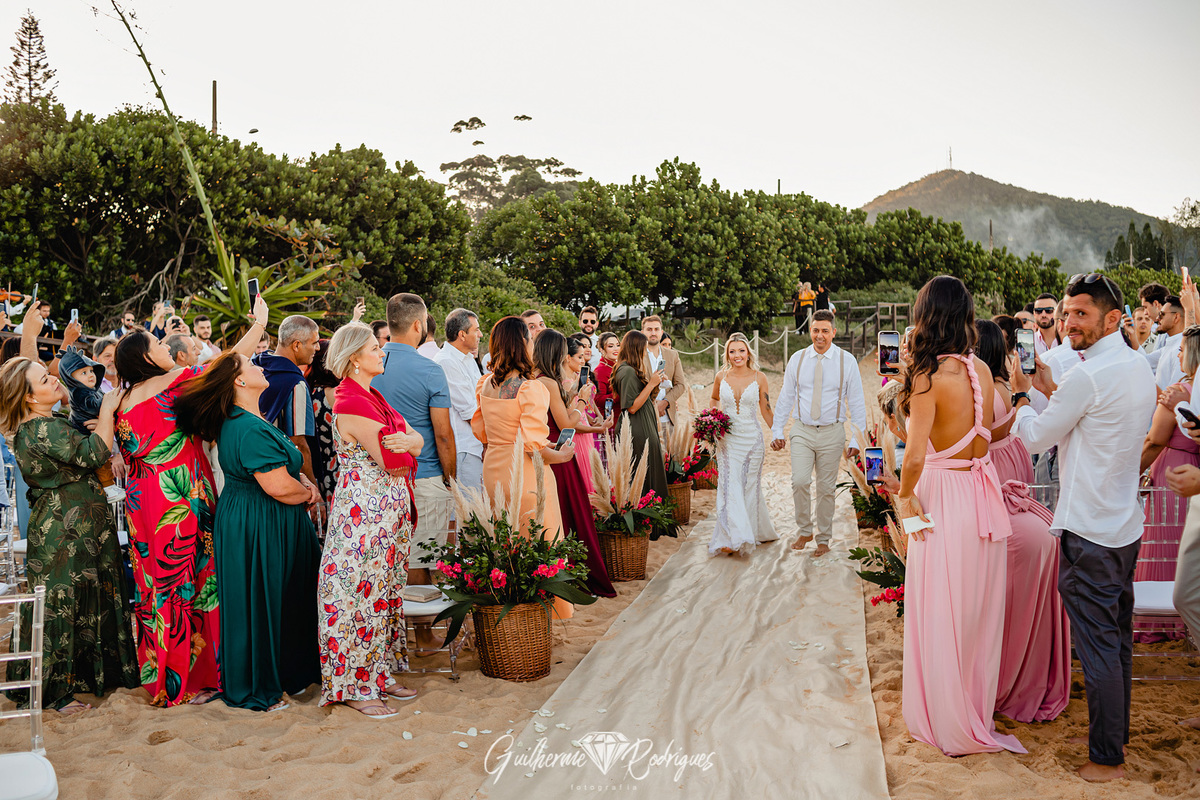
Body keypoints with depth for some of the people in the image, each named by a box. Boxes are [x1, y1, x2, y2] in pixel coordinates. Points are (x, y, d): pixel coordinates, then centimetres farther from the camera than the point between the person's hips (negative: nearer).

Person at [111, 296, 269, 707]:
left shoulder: (123, 401, 11)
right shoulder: (175, 381, -8)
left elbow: (128, 456, 18)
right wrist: (260, 320, 6)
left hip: (141, 500, 7)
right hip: (180, 500, -7)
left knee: (157, 582, 13)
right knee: (189, 580, 0)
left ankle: (160, 674, 23)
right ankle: (192, 677, 6)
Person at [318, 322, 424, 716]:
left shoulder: (370, 397, 13)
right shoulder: (351, 403, -17)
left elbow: (417, 440, 6)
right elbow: (394, 462, -20)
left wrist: (404, 441, -16)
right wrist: (405, 443, 1)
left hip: (387, 512, 10)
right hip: (364, 510, -10)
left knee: (383, 591, 14)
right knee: (361, 594, -1)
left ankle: (379, 673, 24)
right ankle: (355, 687, 9)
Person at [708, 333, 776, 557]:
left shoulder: (759, 378, -2)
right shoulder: (721, 377, 2)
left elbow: (766, 410, 5)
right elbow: (714, 399, 21)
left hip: (752, 438, -1)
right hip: (727, 439, 1)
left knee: (750, 486, 7)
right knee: (730, 486, -7)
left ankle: (754, 532, 22)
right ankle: (733, 538, -8)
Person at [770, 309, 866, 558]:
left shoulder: (846, 361, -3)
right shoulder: (797, 359, 2)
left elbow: (857, 403, 0)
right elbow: (785, 398, 8)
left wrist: (856, 440, -5)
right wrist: (777, 431, 3)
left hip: (831, 433, -1)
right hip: (802, 430, 1)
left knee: (826, 488, 6)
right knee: (800, 481, -13)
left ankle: (823, 538, 22)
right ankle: (804, 531, 8)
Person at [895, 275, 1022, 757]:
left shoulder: (929, 375, -17)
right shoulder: (981, 369, 3)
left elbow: (915, 455, -22)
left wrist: (905, 496, -3)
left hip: (943, 498, -7)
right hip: (983, 494, 7)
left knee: (941, 614, 8)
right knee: (979, 610, 18)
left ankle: (950, 723, 21)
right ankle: (978, 710, 33)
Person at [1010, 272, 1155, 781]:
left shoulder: (1087, 376, -19)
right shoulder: (1139, 368, 9)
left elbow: (1035, 438, -9)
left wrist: (1021, 394, 7)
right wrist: (1050, 390, 16)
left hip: (1089, 531, -9)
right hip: (1126, 525, 9)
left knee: (1096, 646, -1)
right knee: (1118, 638, 19)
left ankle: (1107, 758, 8)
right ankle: (1117, 732, 32)